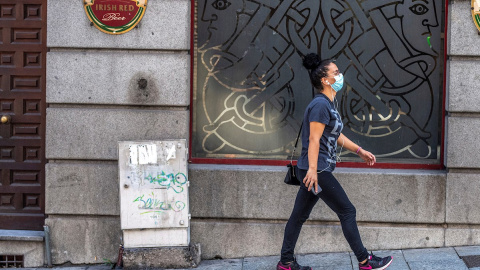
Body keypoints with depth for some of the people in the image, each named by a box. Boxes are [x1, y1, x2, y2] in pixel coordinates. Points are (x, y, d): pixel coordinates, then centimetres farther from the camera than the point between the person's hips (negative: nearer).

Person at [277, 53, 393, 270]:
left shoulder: (328, 104, 16)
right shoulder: (320, 105, -16)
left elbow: (336, 135, 24)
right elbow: (314, 140, -21)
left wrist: (359, 151, 23)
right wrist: (312, 170, -25)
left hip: (315, 171, 10)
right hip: (316, 171, -10)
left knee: (300, 215, 12)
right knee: (347, 211, -3)